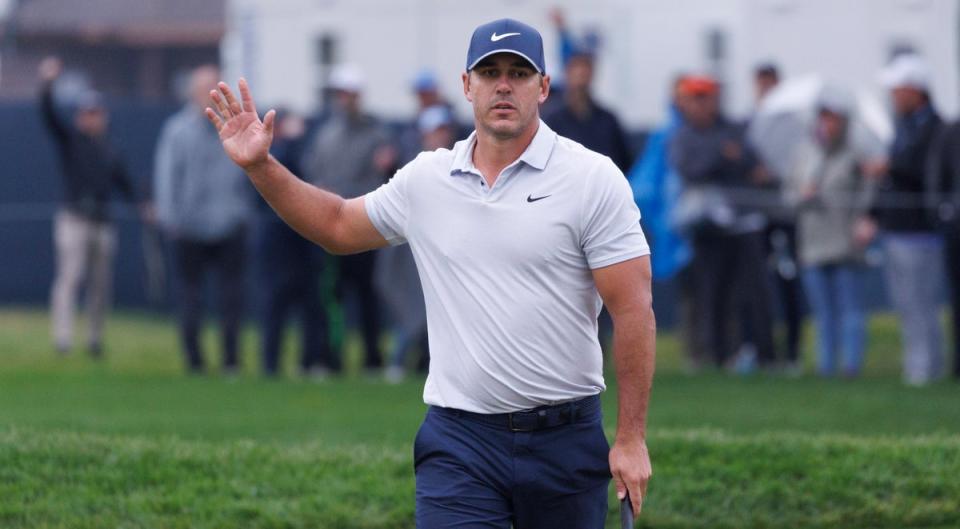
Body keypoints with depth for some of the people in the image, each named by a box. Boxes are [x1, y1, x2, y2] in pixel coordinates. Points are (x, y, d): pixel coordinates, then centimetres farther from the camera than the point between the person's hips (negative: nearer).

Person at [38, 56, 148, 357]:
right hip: (74, 219, -5)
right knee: (69, 276, -16)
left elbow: (124, 185, 17)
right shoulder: (69, 139, 4)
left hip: (103, 224, 5)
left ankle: (95, 340, 15)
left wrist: (142, 208, 1)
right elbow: (48, 115, -10)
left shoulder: (110, 152, 17)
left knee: (101, 284, 6)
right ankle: (63, 338, -24)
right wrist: (47, 84, -25)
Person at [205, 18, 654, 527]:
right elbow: (338, 225, 24)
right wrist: (260, 166, 11)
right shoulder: (425, 179, 7)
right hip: (460, 438, 2)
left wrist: (631, 438, -11)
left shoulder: (594, 179, -6)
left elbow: (633, 309, -8)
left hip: (565, 439, -2)